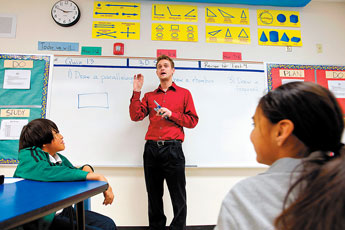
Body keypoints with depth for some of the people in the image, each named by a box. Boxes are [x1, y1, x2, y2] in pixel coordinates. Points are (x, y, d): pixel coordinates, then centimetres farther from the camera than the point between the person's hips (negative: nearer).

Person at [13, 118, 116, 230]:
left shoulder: (59, 158, 8)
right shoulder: (29, 155, -12)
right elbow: (48, 172, -32)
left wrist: (86, 168, -10)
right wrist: (97, 177, -35)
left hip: (64, 211, 7)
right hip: (43, 219, -7)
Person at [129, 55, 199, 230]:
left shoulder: (184, 93, 10)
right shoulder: (149, 96, 17)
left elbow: (193, 120, 4)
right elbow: (136, 116, 5)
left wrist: (171, 114, -9)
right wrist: (136, 92, 1)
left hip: (173, 149, -3)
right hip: (151, 149, 3)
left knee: (178, 195, 2)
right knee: (154, 194, 13)